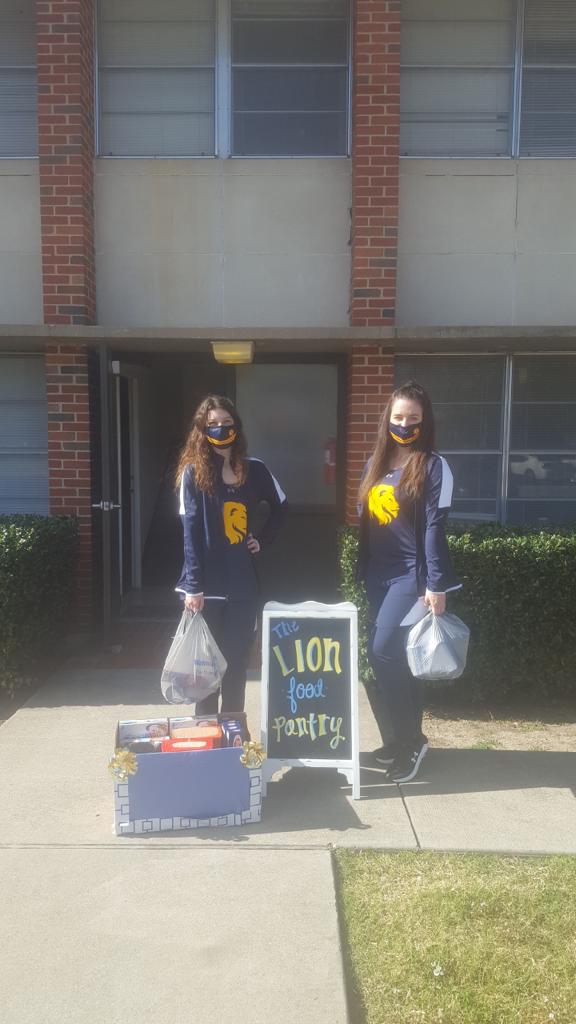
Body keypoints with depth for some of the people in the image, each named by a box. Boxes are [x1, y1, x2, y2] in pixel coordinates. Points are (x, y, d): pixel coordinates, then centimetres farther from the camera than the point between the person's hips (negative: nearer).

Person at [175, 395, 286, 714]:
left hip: (243, 583, 3)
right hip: (206, 584, -3)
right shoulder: (193, 472, -5)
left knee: (237, 661, 11)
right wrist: (193, 586, -15)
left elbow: (279, 506, 21)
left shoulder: (254, 469, 4)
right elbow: (190, 531, -10)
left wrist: (263, 538, 7)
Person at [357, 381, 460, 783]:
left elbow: (435, 528, -12)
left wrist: (436, 585, -14)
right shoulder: (377, 462, 11)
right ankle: (403, 739, 24)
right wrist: (361, 572, 14)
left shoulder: (433, 466, -7)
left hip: (411, 575, -6)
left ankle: (409, 738, 7)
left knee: (384, 652, -12)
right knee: (396, 658, 11)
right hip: (378, 575, 6)